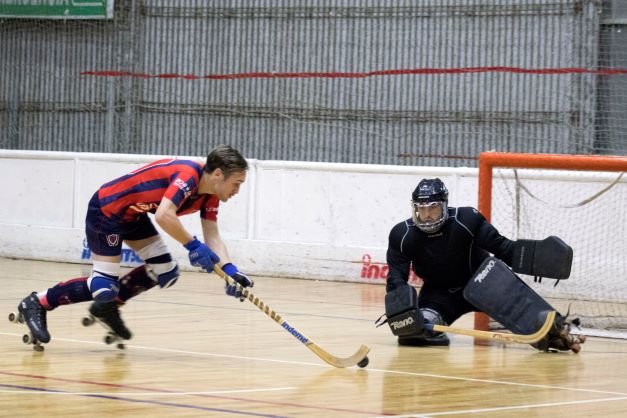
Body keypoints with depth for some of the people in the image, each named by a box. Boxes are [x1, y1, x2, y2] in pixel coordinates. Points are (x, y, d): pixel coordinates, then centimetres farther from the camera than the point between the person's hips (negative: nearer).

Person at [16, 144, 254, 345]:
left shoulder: (210, 196, -3)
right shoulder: (188, 175, -30)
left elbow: (213, 238, -5)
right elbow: (163, 215, -44)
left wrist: (229, 270, -20)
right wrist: (193, 245, -36)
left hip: (133, 215, 9)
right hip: (106, 210, -9)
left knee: (166, 273, 5)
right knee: (104, 287, -12)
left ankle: (108, 306, 20)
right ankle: (36, 304, 3)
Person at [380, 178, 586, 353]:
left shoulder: (466, 220, -20)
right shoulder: (401, 235, -13)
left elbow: (502, 247, -18)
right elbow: (396, 279, -12)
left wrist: (533, 255, -35)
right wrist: (399, 308, -31)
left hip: (478, 284, -2)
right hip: (439, 295, 2)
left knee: (501, 287, -37)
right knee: (420, 324, -32)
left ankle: (554, 330, -47)